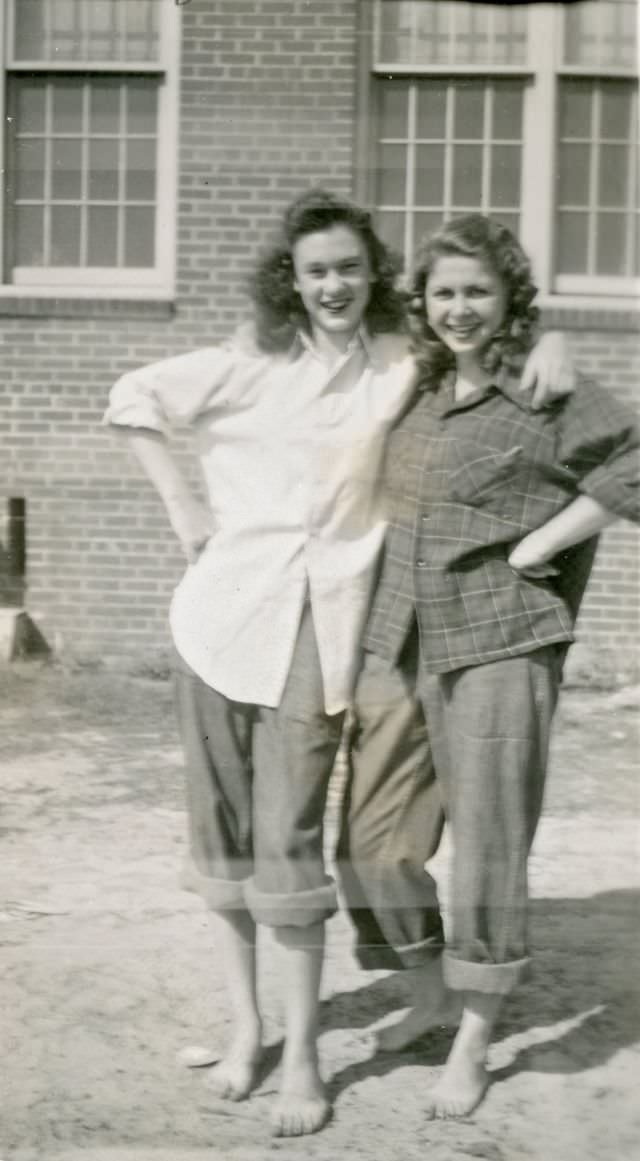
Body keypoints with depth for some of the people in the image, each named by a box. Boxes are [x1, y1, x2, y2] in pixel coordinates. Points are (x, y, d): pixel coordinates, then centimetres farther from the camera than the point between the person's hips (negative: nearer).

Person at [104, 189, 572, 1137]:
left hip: (314, 627, -2)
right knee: (223, 827, 8)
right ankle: (246, 1026, 24)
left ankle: (303, 1056, 8)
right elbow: (132, 398, 13)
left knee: (288, 839, -5)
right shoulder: (252, 363, 4)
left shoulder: (406, 362, 3)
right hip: (223, 610, 2)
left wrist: (547, 347, -5)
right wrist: (180, 505, 6)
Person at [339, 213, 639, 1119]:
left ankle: (472, 1045, 19)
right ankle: (431, 994, 33)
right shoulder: (421, 387, 12)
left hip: (496, 647, -6)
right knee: (374, 839, 8)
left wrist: (535, 546, -14)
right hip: (398, 642, 6)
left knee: (485, 846, 1)